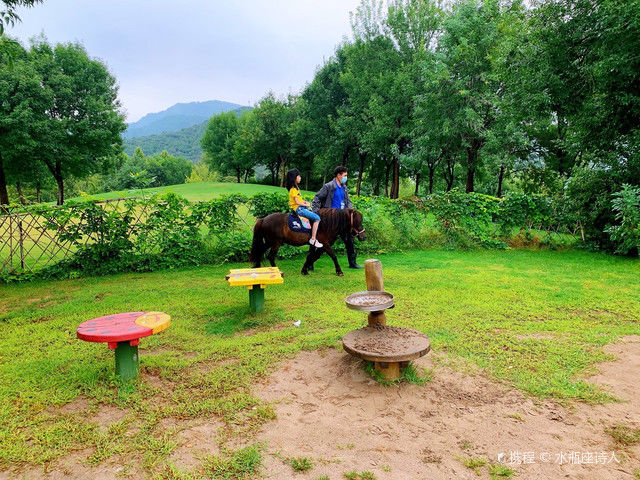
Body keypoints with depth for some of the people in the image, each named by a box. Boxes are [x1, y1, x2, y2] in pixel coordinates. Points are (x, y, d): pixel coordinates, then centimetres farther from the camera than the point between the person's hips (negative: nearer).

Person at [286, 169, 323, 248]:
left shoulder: (296, 188, 17)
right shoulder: (293, 189, -14)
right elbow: (297, 202, -19)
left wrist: (304, 202, 6)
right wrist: (306, 204, -8)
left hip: (301, 208, 11)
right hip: (298, 209, -11)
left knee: (316, 214, 15)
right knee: (317, 218, -18)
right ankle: (313, 239, -19)